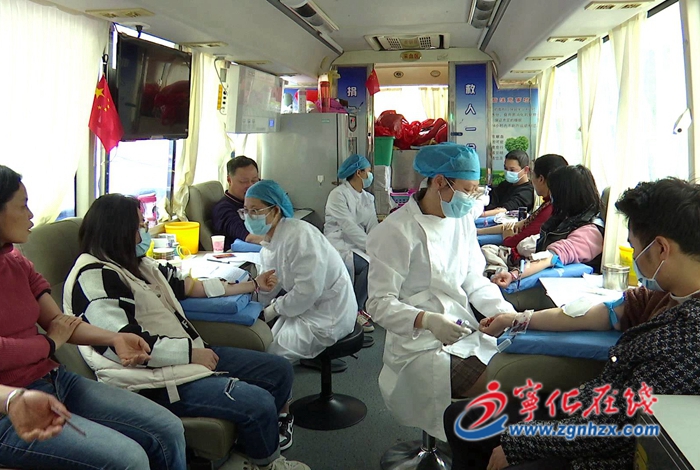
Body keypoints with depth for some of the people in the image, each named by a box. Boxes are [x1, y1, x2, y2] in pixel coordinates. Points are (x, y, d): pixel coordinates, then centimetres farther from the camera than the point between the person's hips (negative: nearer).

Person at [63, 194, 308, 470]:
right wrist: (191, 352, -19)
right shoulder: (93, 278, -15)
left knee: (279, 371, 6)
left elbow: (186, 285, 21)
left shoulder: (135, 264, 15)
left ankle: (265, 434, 29)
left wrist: (253, 285, 23)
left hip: (189, 354, 10)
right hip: (155, 380, -10)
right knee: (259, 403, -21)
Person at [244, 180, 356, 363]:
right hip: (305, 309, 9)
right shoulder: (270, 241, 6)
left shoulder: (299, 234, -23)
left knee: (266, 352, -15)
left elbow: (308, 290, -26)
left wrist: (273, 310, -14)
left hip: (327, 316, -9)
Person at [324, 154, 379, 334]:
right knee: (370, 264, -28)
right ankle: (355, 310, -9)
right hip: (339, 245, -7)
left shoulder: (368, 198, 15)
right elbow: (349, 227, -18)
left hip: (359, 244, 7)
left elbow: (373, 227, 4)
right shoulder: (338, 195, -8)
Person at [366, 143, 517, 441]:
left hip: (465, 334, 7)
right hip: (421, 347, -7)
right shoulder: (396, 231, -15)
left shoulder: (462, 221, 7)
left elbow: (474, 281, 10)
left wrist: (504, 311, -8)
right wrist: (428, 321, -30)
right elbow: (379, 303, -15)